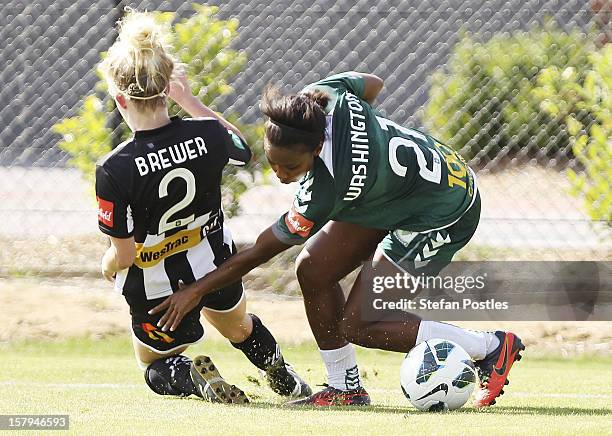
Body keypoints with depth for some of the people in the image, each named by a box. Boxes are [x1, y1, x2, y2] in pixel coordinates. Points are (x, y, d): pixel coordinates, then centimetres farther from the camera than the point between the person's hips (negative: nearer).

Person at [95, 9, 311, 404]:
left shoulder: (114, 170, -31)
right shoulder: (207, 135, -21)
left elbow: (123, 255, -22)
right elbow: (243, 149, 7)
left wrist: (109, 266, 2)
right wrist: (190, 101, 5)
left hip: (158, 290, -4)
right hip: (215, 265, 4)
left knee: (155, 367, 24)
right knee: (239, 327, 39)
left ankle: (193, 377, -6)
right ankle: (287, 381, 27)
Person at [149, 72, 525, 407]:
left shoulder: (326, 190, -36)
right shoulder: (324, 95, -20)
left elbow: (261, 251, -22)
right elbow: (372, 84, 6)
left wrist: (197, 290, -12)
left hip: (443, 215, -9)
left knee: (358, 326, -9)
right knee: (313, 270, -1)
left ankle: (493, 349, 2)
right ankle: (346, 388, 13)